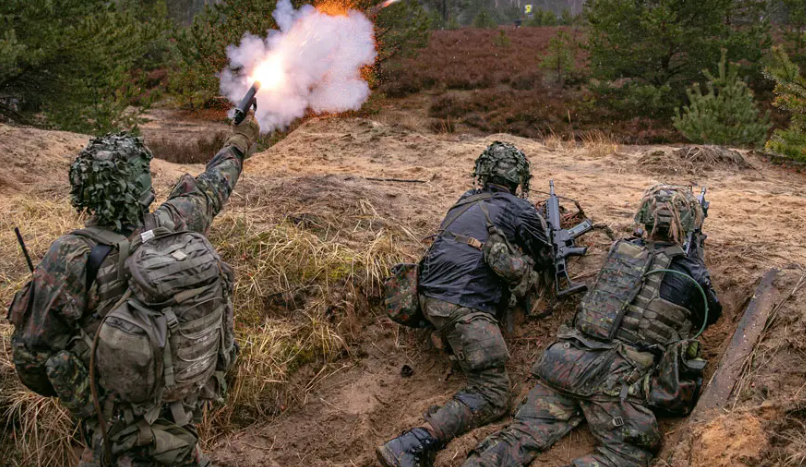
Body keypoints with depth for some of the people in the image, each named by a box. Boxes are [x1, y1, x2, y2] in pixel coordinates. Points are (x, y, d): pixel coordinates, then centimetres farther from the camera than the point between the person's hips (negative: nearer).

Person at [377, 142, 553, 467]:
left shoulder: (465, 202, 20)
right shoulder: (519, 209, 3)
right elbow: (544, 259, 17)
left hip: (429, 297, 8)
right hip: (463, 307, -8)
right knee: (493, 396, -7)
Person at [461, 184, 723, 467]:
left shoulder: (622, 250, 14)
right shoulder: (688, 277, 1)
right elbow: (711, 313, 26)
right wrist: (696, 255, 39)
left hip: (567, 364, 5)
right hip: (613, 381, -5)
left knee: (524, 434, 4)